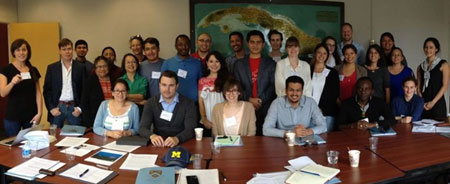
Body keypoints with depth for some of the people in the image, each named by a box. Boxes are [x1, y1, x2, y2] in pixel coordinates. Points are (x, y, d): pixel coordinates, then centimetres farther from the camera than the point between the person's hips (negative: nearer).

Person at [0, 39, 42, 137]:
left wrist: (39, 113, -3)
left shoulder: (33, 70, 7)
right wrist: (12, 83, -32)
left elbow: (38, 93, 6)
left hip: (31, 116, 3)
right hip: (12, 116, -2)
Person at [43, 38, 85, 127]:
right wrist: (51, 108, -4)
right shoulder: (51, 68, 5)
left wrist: (80, 108, -5)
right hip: (57, 107, 1)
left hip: (74, 108, 0)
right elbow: (46, 90, 5)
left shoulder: (80, 67, 3)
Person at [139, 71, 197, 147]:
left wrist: (177, 139, -31)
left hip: (181, 145, -2)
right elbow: (142, 128, -3)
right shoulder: (151, 103, 7)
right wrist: (152, 136, -25)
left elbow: (190, 130, -11)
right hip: (158, 145, 2)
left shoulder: (188, 103, -1)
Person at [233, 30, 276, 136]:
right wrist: (249, 99, -6)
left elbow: (273, 86, 3)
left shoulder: (270, 64, 10)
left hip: (265, 109, 0)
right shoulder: (239, 64, 13)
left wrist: (261, 100, -9)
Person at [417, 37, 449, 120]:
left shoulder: (443, 64, 2)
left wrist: (433, 102, -12)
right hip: (423, 105, 3)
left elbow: (445, 86, -5)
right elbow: (419, 86, 9)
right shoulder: (421, 67, 13)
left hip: (438, 103, -3)